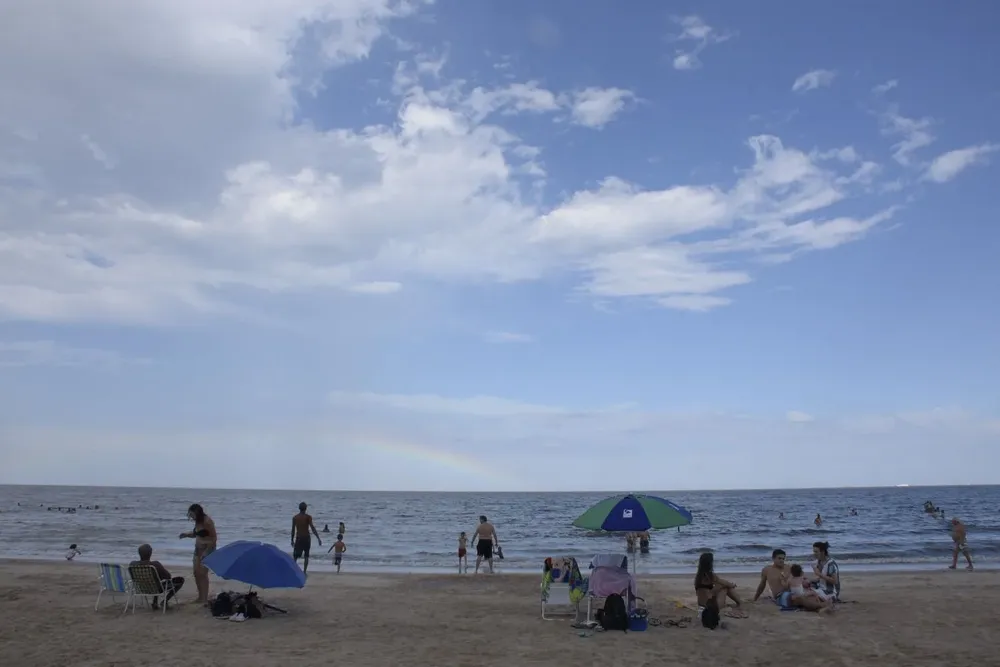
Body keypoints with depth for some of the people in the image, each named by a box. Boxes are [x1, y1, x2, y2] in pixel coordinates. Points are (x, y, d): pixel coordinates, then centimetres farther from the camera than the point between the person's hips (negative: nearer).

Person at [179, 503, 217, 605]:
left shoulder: (207, 521, -19)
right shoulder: (198, 521, 5)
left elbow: (214, 538, -18)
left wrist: (206, 551, -21)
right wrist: (186, 534, 1)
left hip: (208, 549, -8)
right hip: (198, 549, 8)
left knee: (202, 573, -11)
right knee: (196, 573, 8)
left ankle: (205, 599, -8)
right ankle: (200, 596, 20)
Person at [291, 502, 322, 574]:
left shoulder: (295, 517, 3)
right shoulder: (308, 517, -6)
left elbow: (293, 529, 5)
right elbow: (312, 528, -13)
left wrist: (292, 540, 14)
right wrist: (318, 538, -13)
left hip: (298, 538, 1)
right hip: (306, 538, -1)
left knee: (295, 556, 4)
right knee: (306, 556, 10)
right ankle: (304, 572, 5)